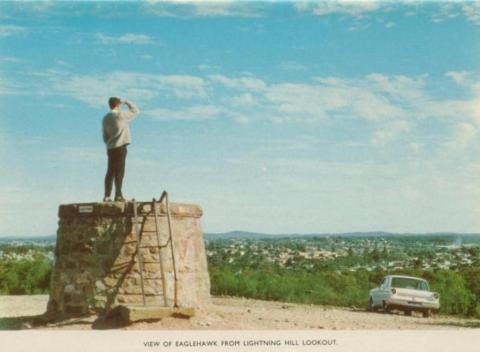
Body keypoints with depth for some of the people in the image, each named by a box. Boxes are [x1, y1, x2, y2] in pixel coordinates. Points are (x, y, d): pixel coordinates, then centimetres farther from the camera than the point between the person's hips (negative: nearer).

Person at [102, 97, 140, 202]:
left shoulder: (106, 118, 11)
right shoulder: (120, 115, -8)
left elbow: (105, 136, 15)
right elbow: (135, 111, 1)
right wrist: (127, 102, 14)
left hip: (110, 148, 6)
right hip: (120, 147, -6)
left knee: (111, 172, 8)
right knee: (119, 171, -5)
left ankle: (107, 196, 6)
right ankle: (118, 195, -7)